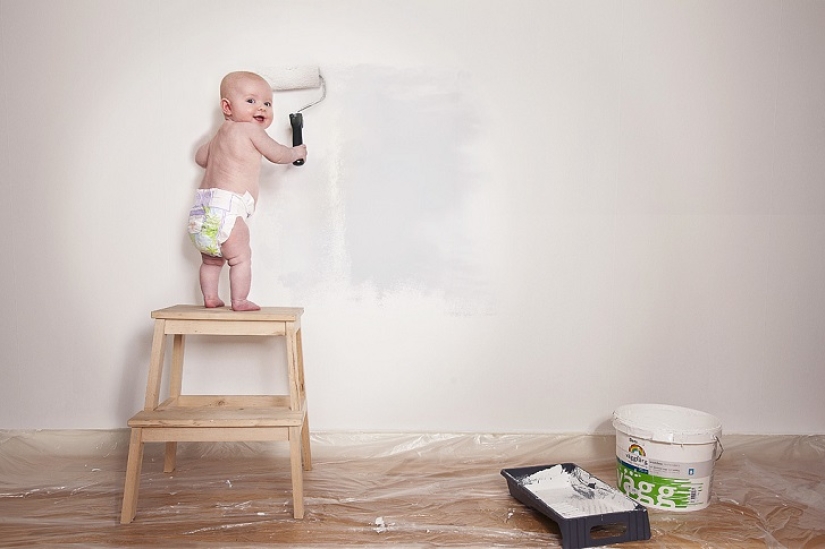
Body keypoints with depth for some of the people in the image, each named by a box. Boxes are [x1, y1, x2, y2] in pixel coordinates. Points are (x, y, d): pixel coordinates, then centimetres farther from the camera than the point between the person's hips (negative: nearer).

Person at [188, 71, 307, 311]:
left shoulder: (221, 134, 22)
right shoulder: (250, 130, -4)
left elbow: (200, 156, 36)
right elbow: (277, 154, 3)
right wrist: (296, 152, 22)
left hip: (202, 211, 9)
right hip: (226, 208, -9)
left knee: (211, 259, 19)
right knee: (241, 257, -1)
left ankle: (210, 298, 23)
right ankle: (240, 301, 0)